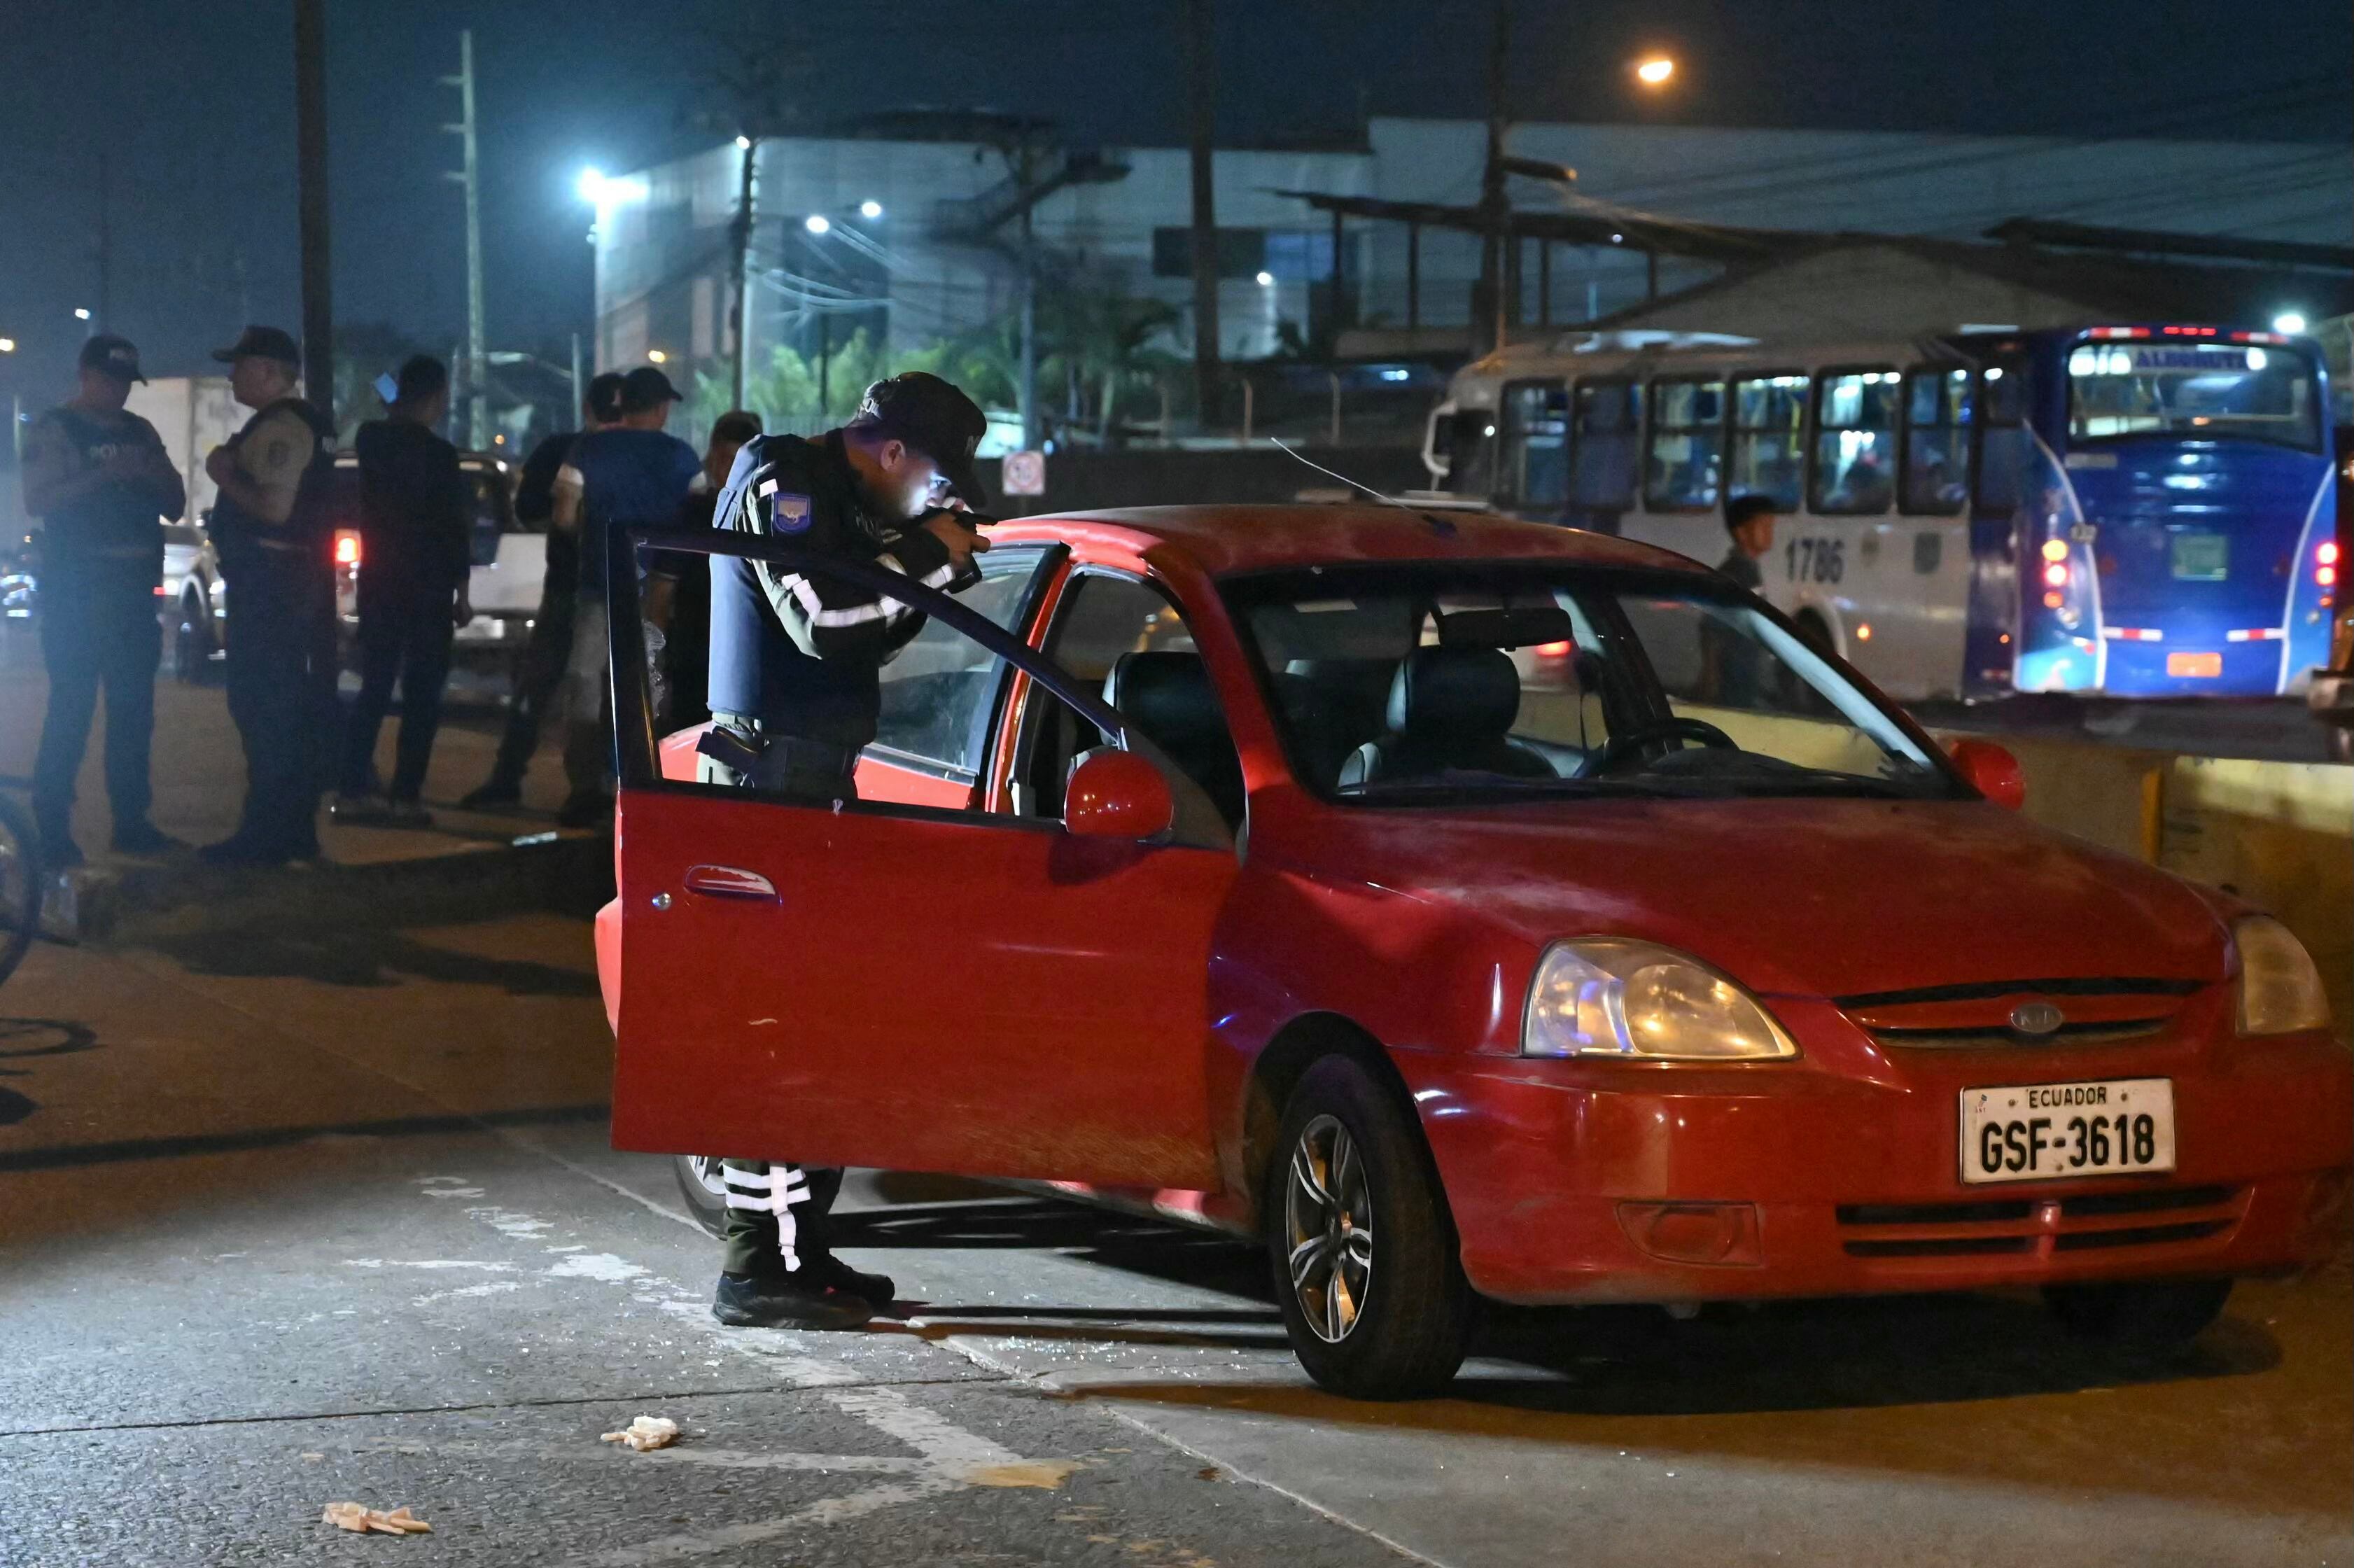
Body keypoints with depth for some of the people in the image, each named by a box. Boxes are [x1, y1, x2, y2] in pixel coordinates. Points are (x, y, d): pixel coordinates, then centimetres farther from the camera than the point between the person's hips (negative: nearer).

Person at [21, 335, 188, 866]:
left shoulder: (141, 433, 14)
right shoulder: (53, 431, -2)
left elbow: (175, 507, 15)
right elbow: (37, 501, -14)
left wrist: (153, 473, -7)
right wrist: (104, 474, -22)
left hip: (132, 587, 6)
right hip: (75, 588, -6)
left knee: (133, 708, 6)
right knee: (71, 708, -8)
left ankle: (131, 823, 11)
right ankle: (52, 831, -6)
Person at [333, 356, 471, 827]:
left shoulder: (371, 440, 3)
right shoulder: (438, 454, -13)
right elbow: (454, 530, -12)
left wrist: (399, 412, 20)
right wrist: (461, 592, -5)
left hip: (378, 580, 6)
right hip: (427, 588, -6)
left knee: (374, 688, 11)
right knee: (422, 695, -1)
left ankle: (353, 791, 6)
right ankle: (405, 797, -5)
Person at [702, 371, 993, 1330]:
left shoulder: (832, 499, 19)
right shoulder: (782, 486, -11)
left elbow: (863, 634, 22)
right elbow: (822, 618, -24)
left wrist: (943, 567, 9)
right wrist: (926, 555, -14)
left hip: (813, 780, 10)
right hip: (772, 775, -10)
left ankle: (803, 1249, 16)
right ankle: (754, 1271, -11)